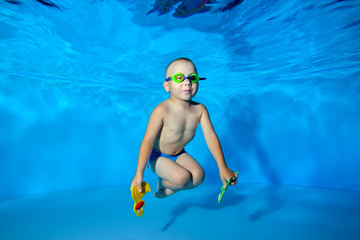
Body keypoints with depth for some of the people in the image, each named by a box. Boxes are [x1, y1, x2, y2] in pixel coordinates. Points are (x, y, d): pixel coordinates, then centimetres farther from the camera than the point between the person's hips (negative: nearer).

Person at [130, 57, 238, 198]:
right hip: (157, 156, -5)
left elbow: (211, 137, -12)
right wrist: (139, 174, -28)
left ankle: (171, 188, 13)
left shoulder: (200, 109, -12)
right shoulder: (162, 110, -28)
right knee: (182, 178, -23)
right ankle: (162, 182, 11)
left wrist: (223, 168, -14)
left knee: (199, 176, -13)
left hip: (179, 154, 5)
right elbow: (148, 140, -27)